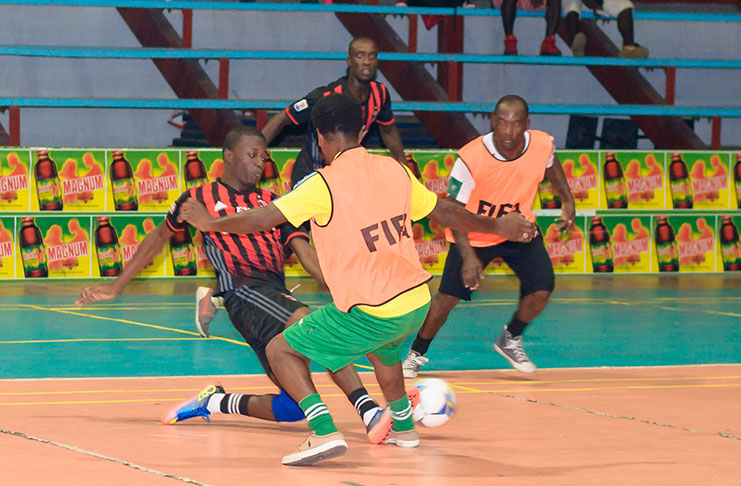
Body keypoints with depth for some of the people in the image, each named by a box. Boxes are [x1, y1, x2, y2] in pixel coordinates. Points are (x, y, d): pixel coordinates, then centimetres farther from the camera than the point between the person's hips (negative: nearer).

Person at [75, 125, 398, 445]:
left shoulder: (272, 203, 23)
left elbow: (307, 255, 14)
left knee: (295, 406, -8)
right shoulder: (201, 198, 14)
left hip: (278, 296, 6)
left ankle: (215, 401, 14)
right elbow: (159, 237, 28)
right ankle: (370, 412, -44)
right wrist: (116, 287, 30)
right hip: (244, 293, -6)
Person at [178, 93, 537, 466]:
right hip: (417, 304, 7)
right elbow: (444, 212, 16)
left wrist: (211, 223, 2)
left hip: (370, 314, -7)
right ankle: (403, 427, 53)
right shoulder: (393, 170, 6)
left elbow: (265, 218, -14)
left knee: (281, 351, 3)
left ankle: (325, 432, -15)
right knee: (382, 345, 40)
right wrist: (497, 226, 31)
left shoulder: (323, 184, -12)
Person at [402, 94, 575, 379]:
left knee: (541, 290, -13)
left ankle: (510, 340, 16)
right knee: (448, 297, -8)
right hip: (474, 235, -3)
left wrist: (567, 200, 5)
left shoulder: (542, 145, -20)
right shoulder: (471, 158, -32)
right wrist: (469, 256, -33)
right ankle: (416, 354, 16)